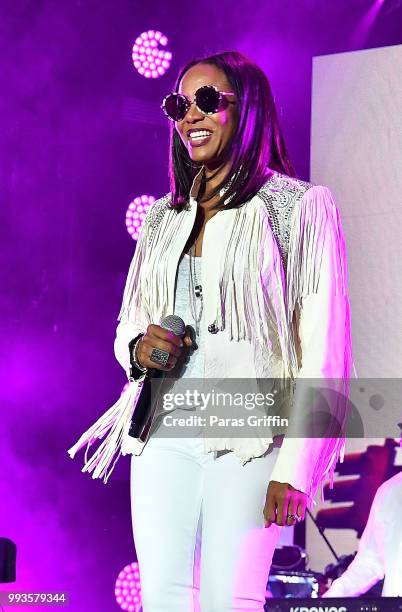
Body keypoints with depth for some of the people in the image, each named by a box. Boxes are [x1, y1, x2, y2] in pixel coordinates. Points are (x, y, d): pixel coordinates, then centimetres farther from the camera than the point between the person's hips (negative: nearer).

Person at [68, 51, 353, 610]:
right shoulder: (163, 217, 16)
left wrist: (294, 470, -13)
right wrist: (138, 347, -2)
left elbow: (323, 349, -7)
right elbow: (127, 326, 24)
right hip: (163, 435, 5)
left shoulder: (300, 207, -1)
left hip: (249, 439, -5)